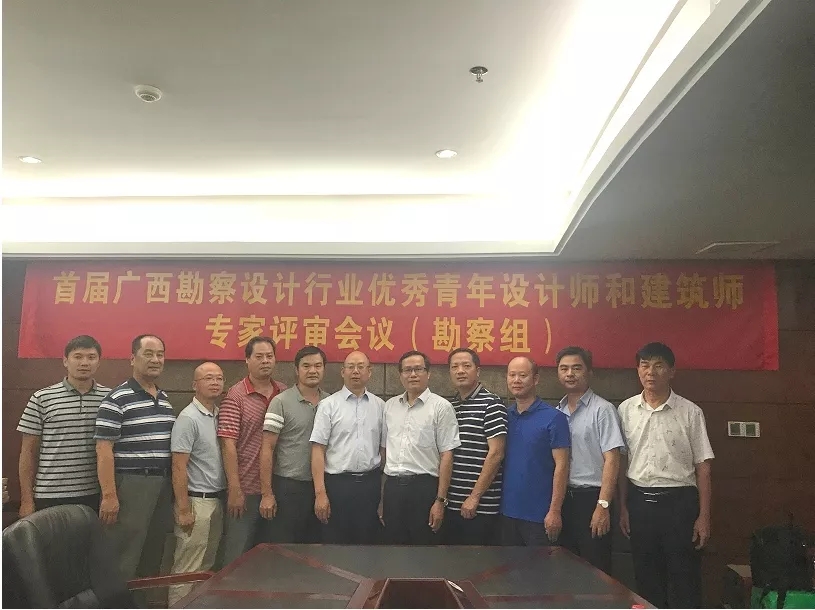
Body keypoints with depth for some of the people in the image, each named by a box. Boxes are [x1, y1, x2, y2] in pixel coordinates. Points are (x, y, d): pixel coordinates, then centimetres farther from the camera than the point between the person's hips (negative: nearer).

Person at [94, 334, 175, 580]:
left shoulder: (165, 399, 13)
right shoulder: (117, 399, -9)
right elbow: (104, 450, -14)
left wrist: (173, 486, 15)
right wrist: (109, 495, -19)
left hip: (162, 484, 7)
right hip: (130, 484, -7)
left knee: (154, 555, 15)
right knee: (124, 562, 0)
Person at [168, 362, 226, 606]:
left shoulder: (220, 416, 9)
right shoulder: (188, 418, -14)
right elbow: (178, 467, -16)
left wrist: (224, 496, 10)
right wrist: (183, 509, -18)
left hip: (217, 500, 8)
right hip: (196, 501, -8)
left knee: (207, 566, 16)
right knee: (187, 569, 0)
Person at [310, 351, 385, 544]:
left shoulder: (380, 405, 7)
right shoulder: (328, 405, -2)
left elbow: (384, 448, 9)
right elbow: (318, 450, -6)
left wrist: (386, 490, 4)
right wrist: (320, 493, -12)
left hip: (370, 484, 3)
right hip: (338, 484, -2)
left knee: (367, 544, 11)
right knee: (335, 545, 5)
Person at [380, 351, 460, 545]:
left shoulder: (441, 407, -4)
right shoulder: (389, 406, 11)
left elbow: (446, 456, -7)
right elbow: (384, 450, 14)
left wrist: (440, 500, -11)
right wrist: (381, 497, 13)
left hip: (424, 487, -4)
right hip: (392, 487, 5)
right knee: (394, 542, 12)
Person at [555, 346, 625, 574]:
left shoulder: (602, 410, -6)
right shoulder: (556, 413, 10)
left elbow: (611, 460, -12)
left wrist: (603, 505, -19)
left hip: (591, 497, -5)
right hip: (563, 498, 5)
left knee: (595, 570, 1)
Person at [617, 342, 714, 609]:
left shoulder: (690, 412, -4)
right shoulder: (625, 410, 2)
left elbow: (702, 466, -2)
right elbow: (622, 462, 8)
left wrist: (704, 516, -5)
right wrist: (623, 507, 7)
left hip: (679, 502, -2)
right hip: (640, 501, 3)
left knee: (684, 580, 4)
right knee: (646, 579, 13)